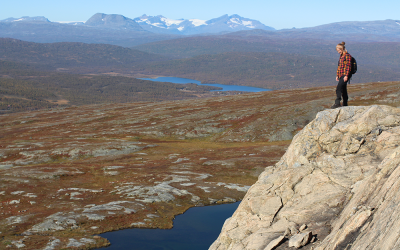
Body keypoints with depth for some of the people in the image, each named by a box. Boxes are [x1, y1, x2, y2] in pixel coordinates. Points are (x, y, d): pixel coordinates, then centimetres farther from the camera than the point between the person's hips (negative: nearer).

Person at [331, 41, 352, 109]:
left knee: (339, 88, -21)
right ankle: (345, 105, 20)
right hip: (341, 75, 9)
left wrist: (346, 76, -20)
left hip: (345, 75, -9)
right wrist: (337, 75, 18)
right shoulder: (341, 56, 17)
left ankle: (337, 103, -26)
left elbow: (348, 66, -15)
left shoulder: (347, 56, -10)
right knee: (343, 90, 13)